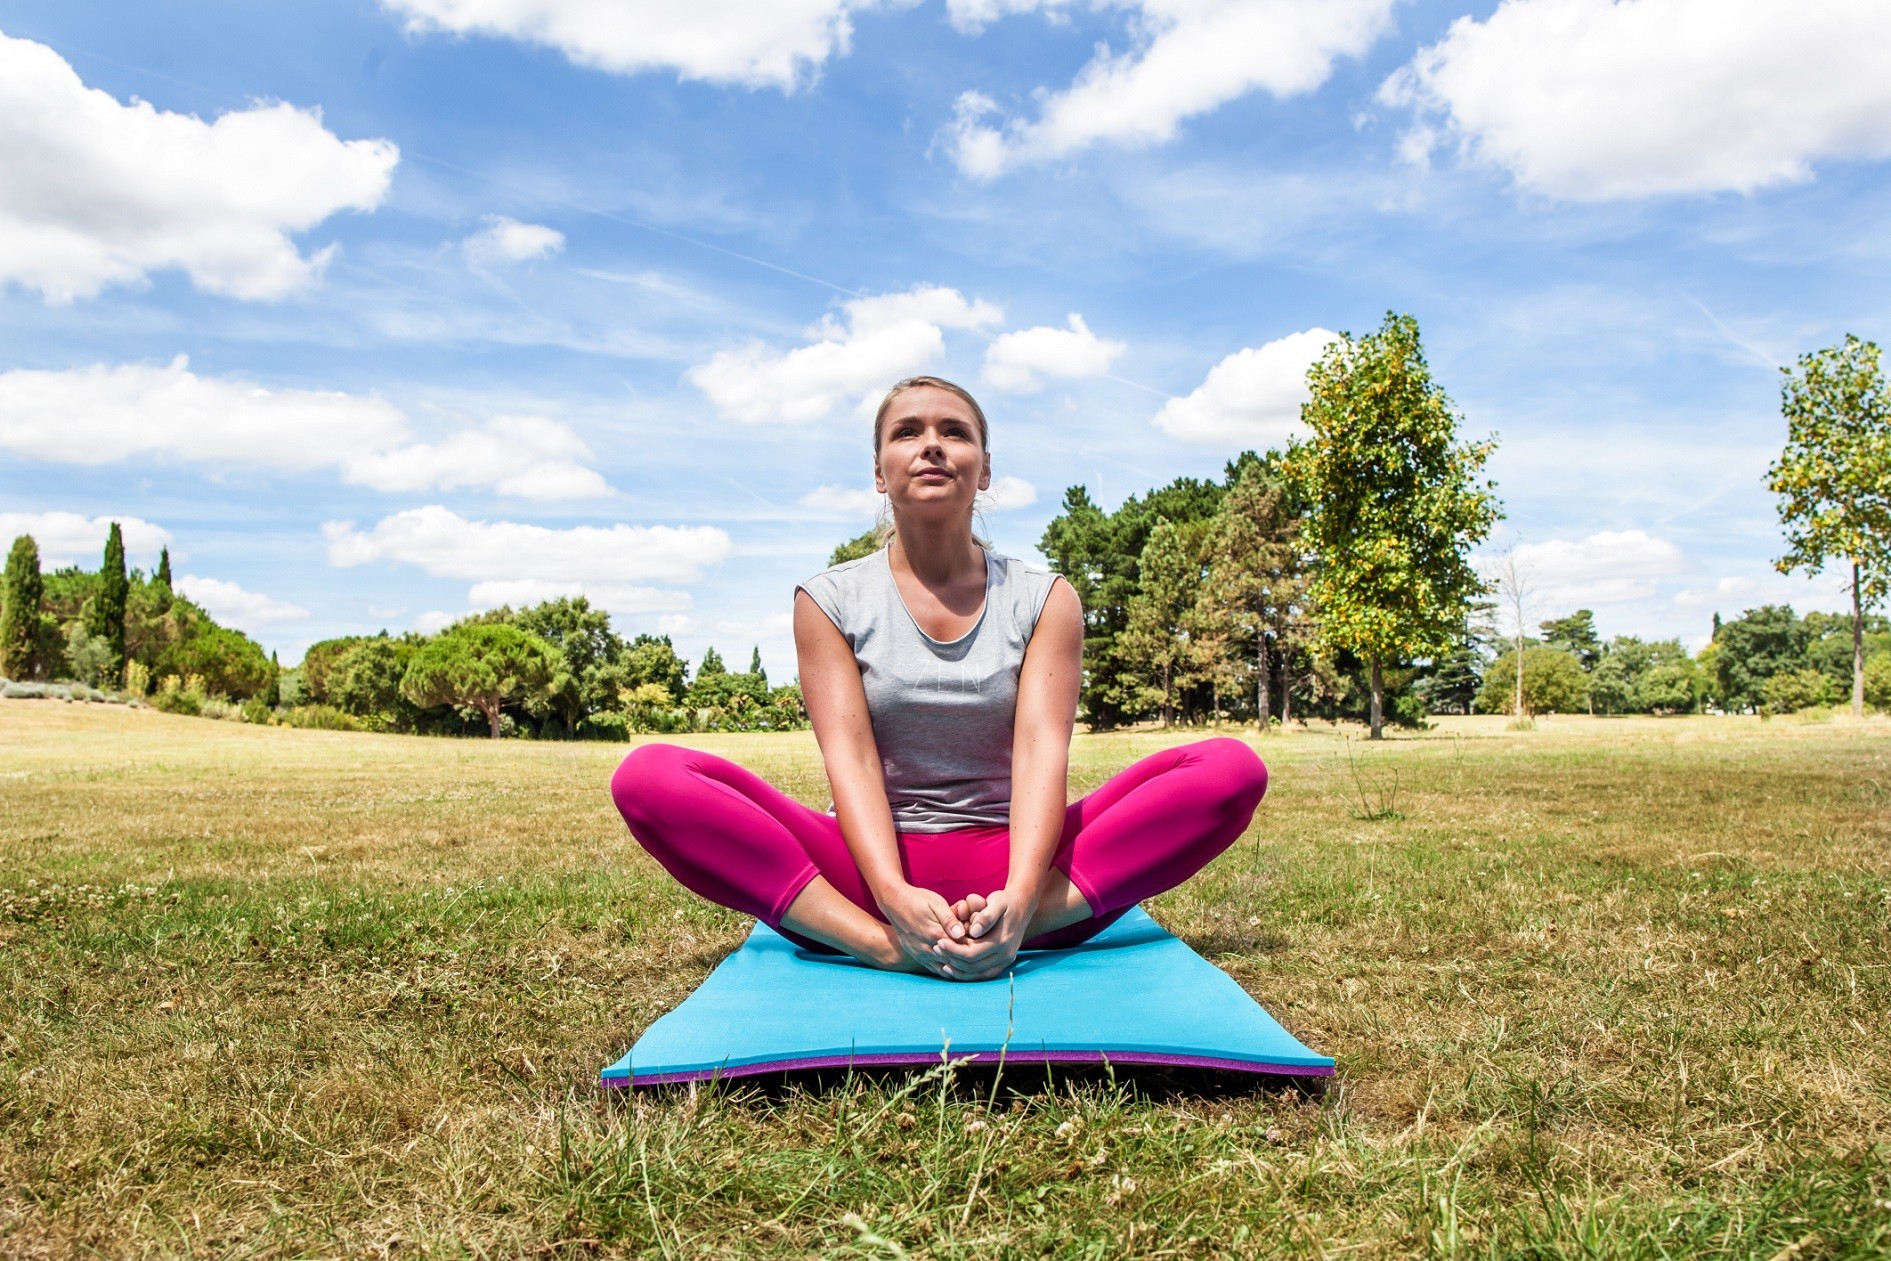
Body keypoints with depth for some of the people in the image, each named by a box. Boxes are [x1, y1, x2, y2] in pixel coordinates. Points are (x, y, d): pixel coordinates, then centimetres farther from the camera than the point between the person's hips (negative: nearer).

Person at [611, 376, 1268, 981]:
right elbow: (849, 756, -9)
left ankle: (1025, 923, -32)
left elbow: (1042, 751, -9)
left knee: (1232, 768, -20)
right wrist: (894, 896, -28)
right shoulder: (830, 600, 4)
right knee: (648, 775, -22)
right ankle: (878, 944, -34)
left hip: (1007, 865, 1)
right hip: (871, 871, 0)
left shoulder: (1044, 600, 5)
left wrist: (1018, 898, -29)